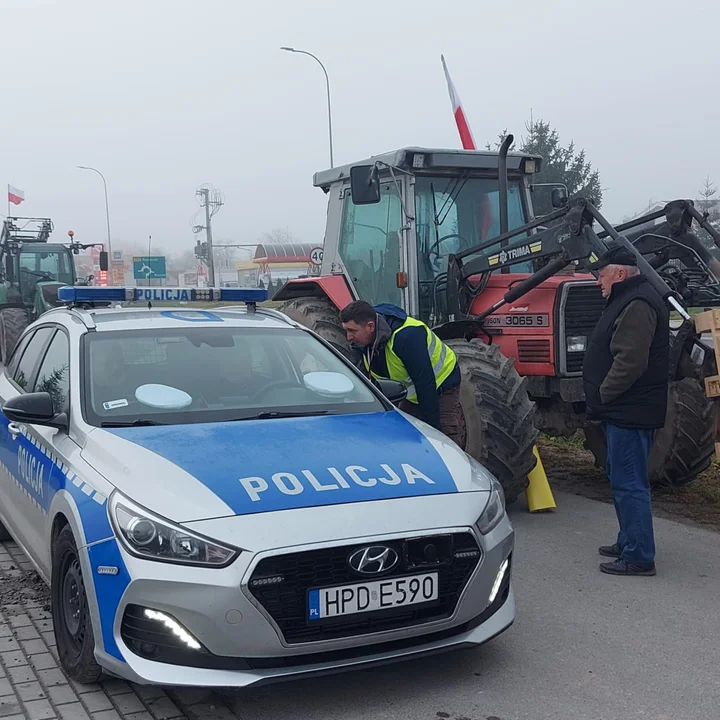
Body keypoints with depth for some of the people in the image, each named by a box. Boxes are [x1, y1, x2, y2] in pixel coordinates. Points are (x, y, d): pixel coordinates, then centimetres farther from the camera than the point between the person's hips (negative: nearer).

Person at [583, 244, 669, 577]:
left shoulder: (637, 305, -18)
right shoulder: (629, 301, 17)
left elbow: (630, 362, -27)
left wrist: (603, 394, -15)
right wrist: (602, 398, 16)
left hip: (630, 412, -11)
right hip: (624, 410, 11)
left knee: (629, 483, -6)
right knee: (624, 480, 19)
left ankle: (639, 557, 0)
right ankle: (629, 542, 31)